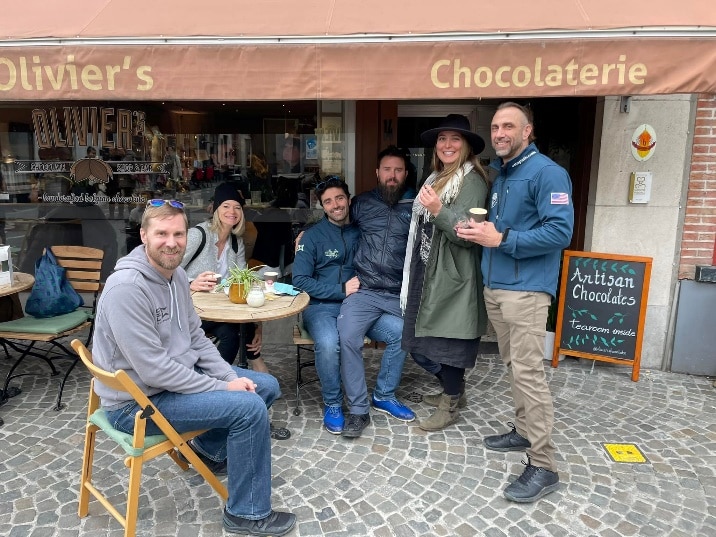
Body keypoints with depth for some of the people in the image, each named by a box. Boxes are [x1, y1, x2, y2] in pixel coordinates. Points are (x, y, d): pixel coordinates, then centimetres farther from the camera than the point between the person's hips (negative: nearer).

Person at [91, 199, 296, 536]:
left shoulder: (175, 273, 2)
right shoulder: (126, 287, -27)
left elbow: (195, 338, 8)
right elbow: (154, 370, -28)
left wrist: (232, 377, -5)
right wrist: (223, 388, -20)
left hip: (179, 376, 9)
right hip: (138, 400, -9)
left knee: (267, 387, 9)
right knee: (250, 407, -21)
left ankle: (208, 447, 29)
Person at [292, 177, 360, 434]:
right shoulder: (313, 236, 0)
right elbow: (300, 280, -6)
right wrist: (342, 290, -13)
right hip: (321, 306, -3)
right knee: (328, 343, -35)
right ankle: (332, 404, -8)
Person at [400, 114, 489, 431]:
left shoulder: (473, 182, -12)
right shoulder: (436, 179, 15)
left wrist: (438, 211, -32)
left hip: (452, 275, -9)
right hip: (428, 271, 9)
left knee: (448, 339, 0)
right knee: (425, 337, 15)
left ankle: (449, 408, 14)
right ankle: (452, 391, 32)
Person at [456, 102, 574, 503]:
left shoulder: (547, 172, -10)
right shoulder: (498, 175, 17)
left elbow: (560, 232, -20)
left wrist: (502, 239, -21)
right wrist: (481, 230, 4)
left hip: (526, 290, -9)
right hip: (495, 286, 9)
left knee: (529, 373, -9)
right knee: (514, 366, 17)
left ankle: (544, 467, 0)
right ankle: (525, 431, 32)